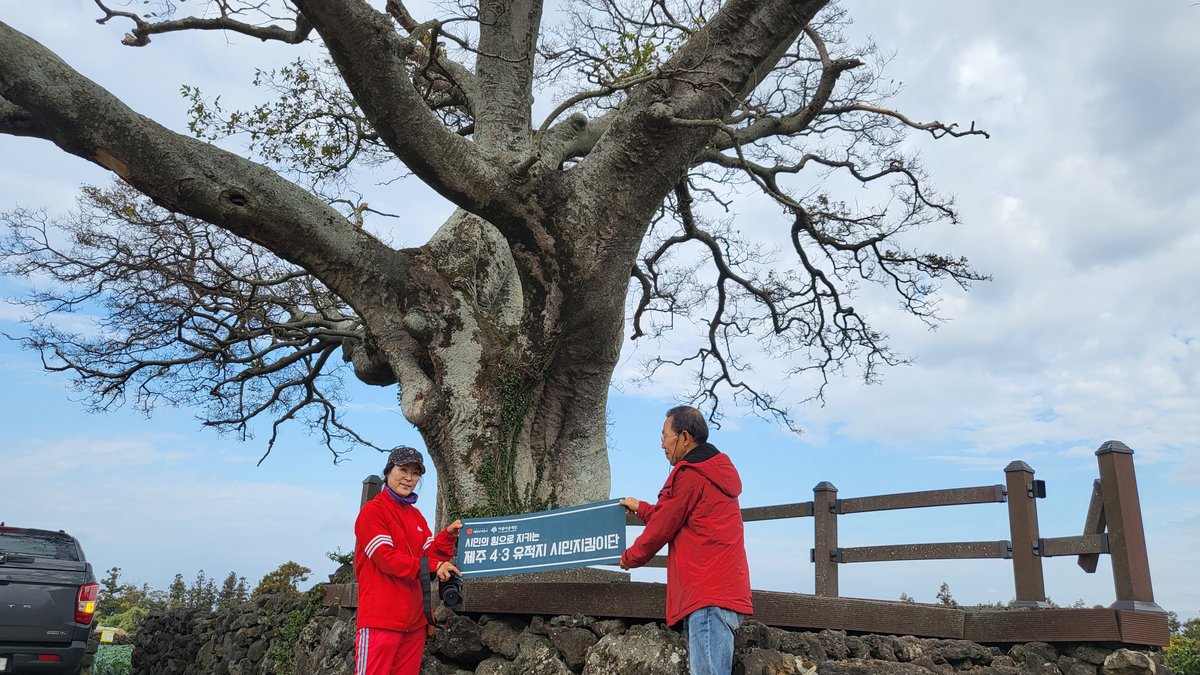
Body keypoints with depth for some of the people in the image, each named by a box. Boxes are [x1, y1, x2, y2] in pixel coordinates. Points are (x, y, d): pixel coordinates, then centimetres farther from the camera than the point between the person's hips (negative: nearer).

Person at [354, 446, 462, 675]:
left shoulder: (416, 515, 17)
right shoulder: (373, 510, -5)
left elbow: (430, 555, 11)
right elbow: (386, 557, -15)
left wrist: (448, 535, -6)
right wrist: (432, 566, -20)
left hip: (415, 619, 7)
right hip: (381, 618, -7)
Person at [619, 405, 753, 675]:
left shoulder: (690, 475, -9)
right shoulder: (714, 472, 22)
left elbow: (661, 529, -5)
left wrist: (629, 559, 12)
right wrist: (640, 508, 39)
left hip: (708, 594, -10)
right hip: (725, 591, 10)